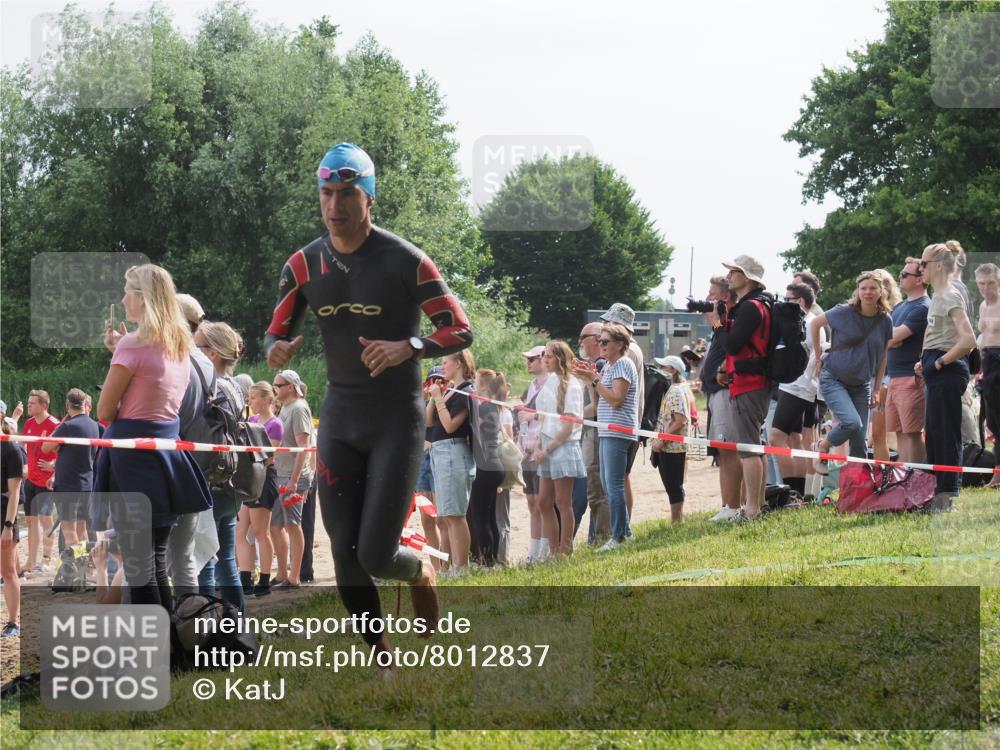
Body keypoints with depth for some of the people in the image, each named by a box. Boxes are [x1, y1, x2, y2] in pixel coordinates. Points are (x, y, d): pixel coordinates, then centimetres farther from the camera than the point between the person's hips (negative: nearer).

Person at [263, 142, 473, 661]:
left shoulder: (404, 260, -11)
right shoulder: (304, 264, 2)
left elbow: (461, 330, -9)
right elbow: (275, 332, 8)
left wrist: (408, 347, -27)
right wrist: (275, 350, -17)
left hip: (398, 420, -4)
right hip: (339, 418, 4)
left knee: (375, 556, -11)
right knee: (345, 556, 0)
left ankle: (421, 572, 25)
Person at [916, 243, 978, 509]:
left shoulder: (950, 297, -12)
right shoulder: (938, 297, 16)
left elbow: (968, 340, -23)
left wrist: (939, 362, -16)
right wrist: (925, 362, 10)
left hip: (948, 373, -10)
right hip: (937, 374, 10)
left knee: (945, 434, -8)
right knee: (935, 434, 11)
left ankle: (946, 495, -6)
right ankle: (938, 496, 16)